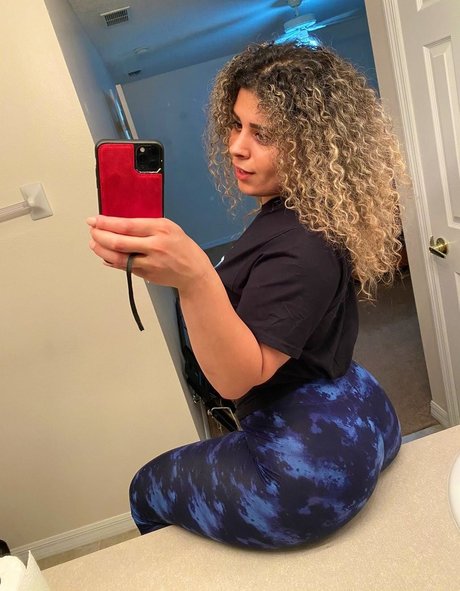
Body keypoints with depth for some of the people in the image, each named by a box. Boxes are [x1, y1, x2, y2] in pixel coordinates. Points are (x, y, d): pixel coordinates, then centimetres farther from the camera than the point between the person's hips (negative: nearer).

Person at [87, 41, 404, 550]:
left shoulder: (300, 247, -29)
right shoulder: (290, 211, 1)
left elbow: (236, 376, -32)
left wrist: (193, 277, -48)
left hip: (307, 467, -9)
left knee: (147, 490, 16)